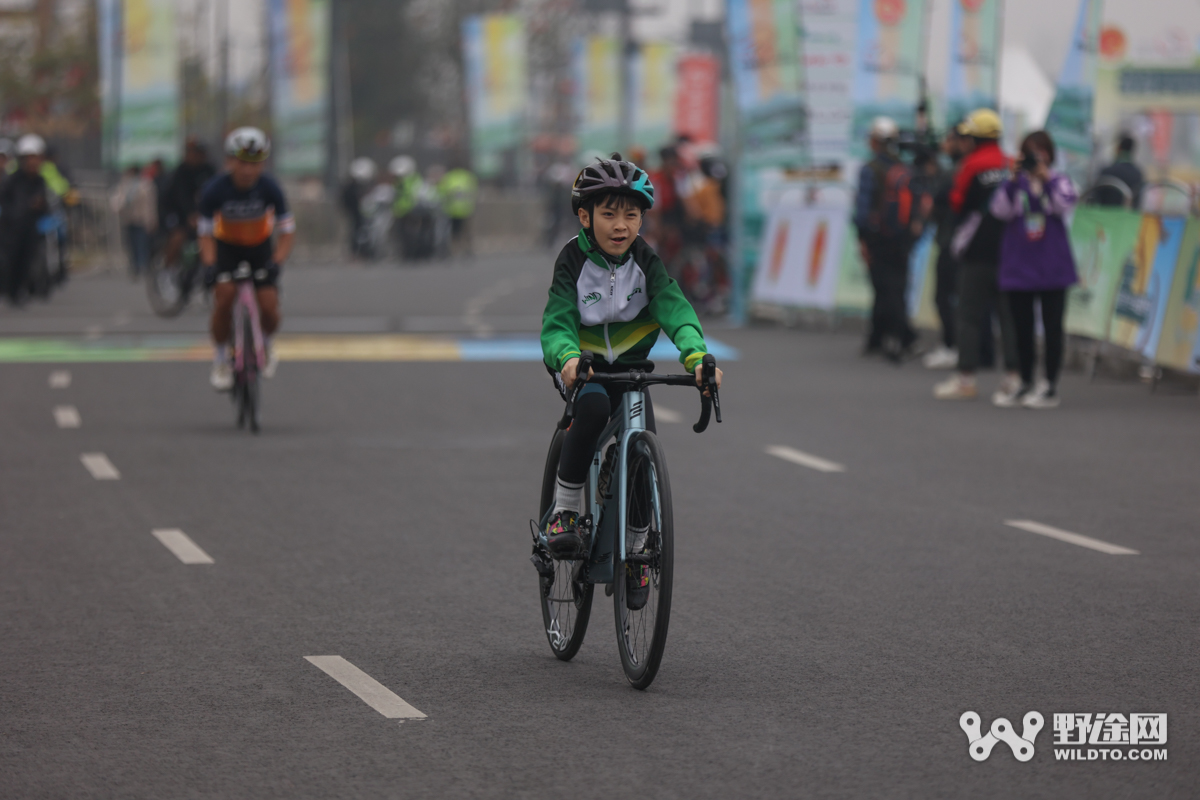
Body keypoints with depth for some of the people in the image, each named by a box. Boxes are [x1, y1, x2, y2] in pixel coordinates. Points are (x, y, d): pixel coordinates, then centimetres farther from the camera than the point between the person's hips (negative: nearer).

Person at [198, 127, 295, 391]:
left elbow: (287, 231, -19)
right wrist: (209, 265, -33)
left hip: (260, 247, 0)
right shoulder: (216, 190, -24)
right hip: (227, 247, 0)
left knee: (269, 308, -14)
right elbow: (206, 233, -17)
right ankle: (221, 361, -5)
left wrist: (276, 262, -34)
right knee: (224, 296, -24)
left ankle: (266, 344, 22)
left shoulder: (269, 188, -23)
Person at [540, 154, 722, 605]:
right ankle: (563, 510, -21)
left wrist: (696, 354, -43)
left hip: (630, 366, 3)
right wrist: (568, 358, -48)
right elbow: (557, 323, -24)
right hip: (581, 367, -3)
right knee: (593, 405, -35)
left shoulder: (646, 262, -9)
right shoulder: (574, 261, -16)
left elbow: (674, 308, -24)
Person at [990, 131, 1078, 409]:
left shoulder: (1059, 181, 2)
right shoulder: (1014, 183, 3)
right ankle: (1025, 385, 20)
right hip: (1018, 268, 2)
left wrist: (1046, 177, -19)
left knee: (1052, 327, 2)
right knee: (1022, 329, 9)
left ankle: (1051, 388, 7)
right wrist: (1013, 180, -19)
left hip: (1052, 268, -2)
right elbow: (1001, 211, -11)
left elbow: (1065, 205, -16)